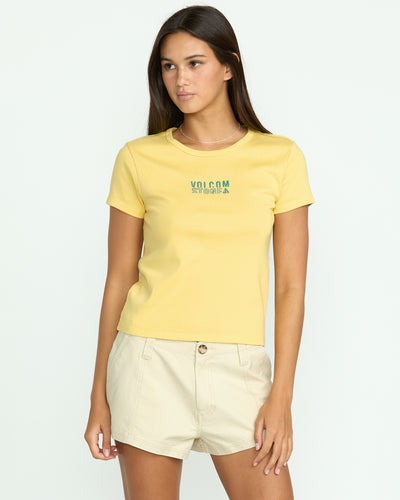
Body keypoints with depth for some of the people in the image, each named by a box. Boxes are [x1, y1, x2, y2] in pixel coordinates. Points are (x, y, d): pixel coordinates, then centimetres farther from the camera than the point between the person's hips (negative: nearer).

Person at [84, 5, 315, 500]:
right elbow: (119, 280, 6)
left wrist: (281, 398, -5)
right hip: (151, 361, 0)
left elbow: (291, 286, 1)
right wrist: (99, 396, 6)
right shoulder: (139, 159, 3)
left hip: (238, 367, 0)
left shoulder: (281, 158, 2)